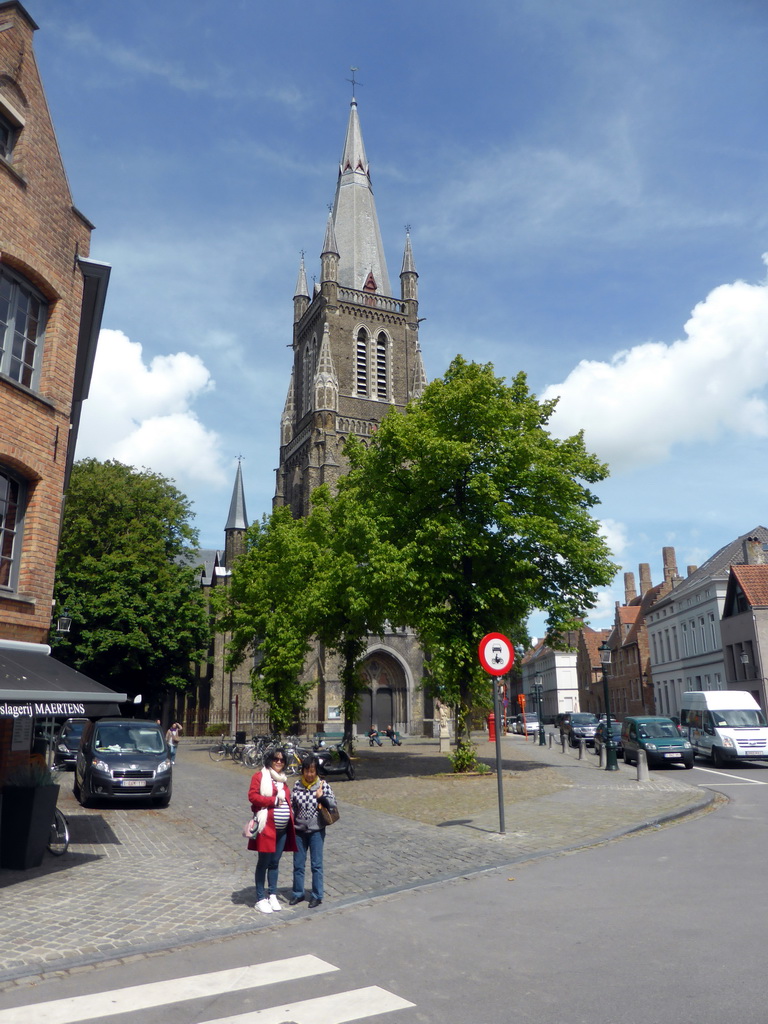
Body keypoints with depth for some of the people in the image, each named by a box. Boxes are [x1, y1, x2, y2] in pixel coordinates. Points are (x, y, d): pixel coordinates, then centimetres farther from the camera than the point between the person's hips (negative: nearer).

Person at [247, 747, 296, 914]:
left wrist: (290, 811, 9)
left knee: (274, 862, 14)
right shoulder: (260, 776, -6)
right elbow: (252, 796, -16)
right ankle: (261, 899, 13)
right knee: (263, 863, 3)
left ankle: (272, 895, 24)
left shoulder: (282, 779, 16)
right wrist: (274, 800, -17)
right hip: (267, 827, -6)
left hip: (283, 829, 6)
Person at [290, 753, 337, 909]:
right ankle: (298, 893, 28)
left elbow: (333, 805, -8)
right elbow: (293, 807, 8)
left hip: (316, 830, -3)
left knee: (316, 864, 5)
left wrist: (321, 797, -23)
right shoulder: (297, 786, -1)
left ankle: (317, 896, 19)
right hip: (299, 830, 3)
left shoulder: (323, 785, -8)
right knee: (298, 864, 13)